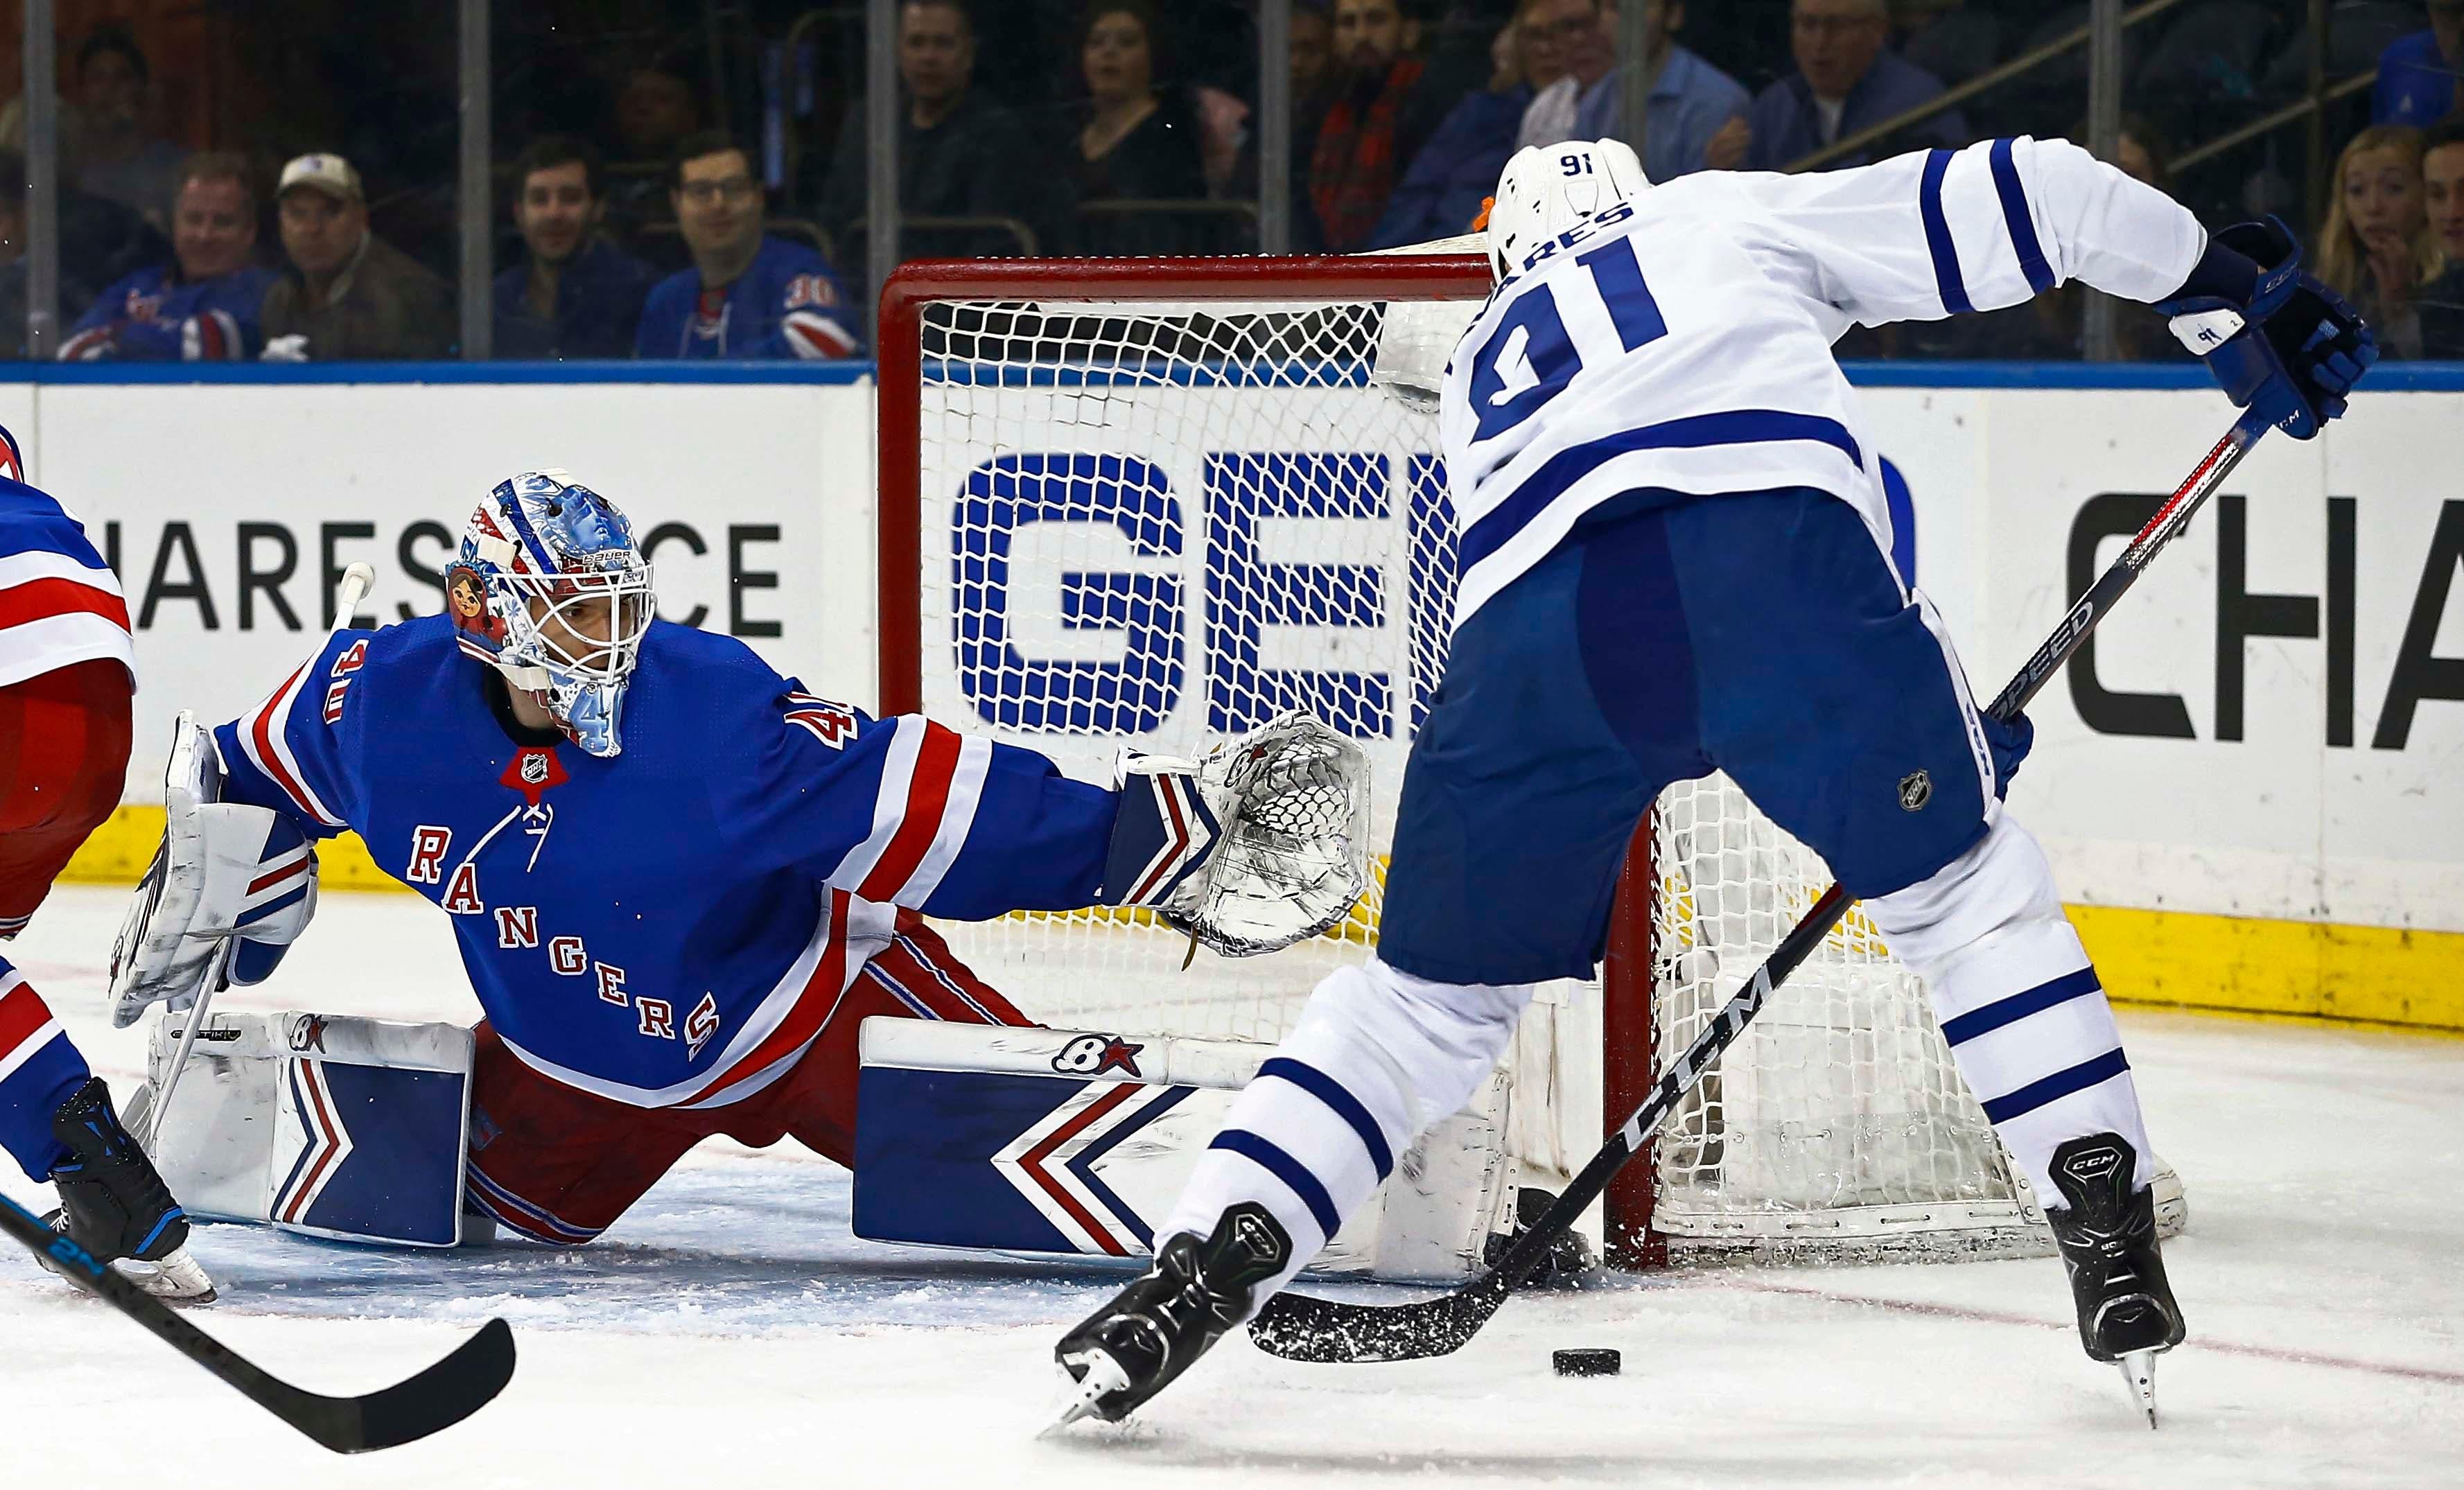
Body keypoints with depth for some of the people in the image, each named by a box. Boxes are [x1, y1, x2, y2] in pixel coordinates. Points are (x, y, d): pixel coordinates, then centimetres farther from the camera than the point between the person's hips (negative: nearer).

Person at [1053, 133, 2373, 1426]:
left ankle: (1206, 1261, 9)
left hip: (1533, 631, 3)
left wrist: (1927, 728, 41)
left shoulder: (1479, 372, 41)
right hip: (1772, 546, -2)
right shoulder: (1742, 216, 34)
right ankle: (2107, 1229, 8)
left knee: (1435, 988, 20)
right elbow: (2014, 198, 26)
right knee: (1958, 884, 18)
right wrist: (2235, 291, 36)